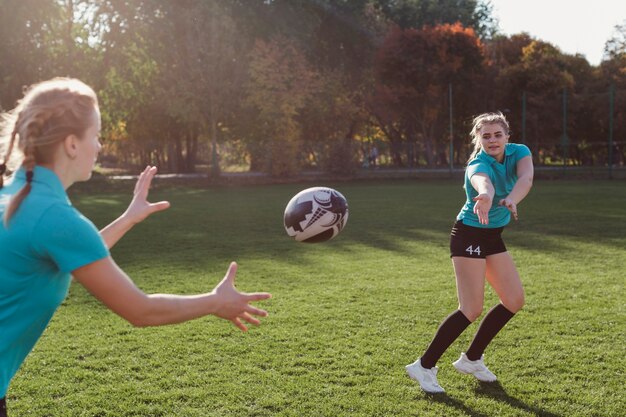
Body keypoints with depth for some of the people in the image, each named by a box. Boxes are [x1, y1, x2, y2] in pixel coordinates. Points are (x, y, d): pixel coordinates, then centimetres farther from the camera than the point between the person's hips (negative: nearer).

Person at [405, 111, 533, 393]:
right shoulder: (478, 165, -24)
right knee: (472, 309, -14)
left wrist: (512, 199, -52)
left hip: (493, 237, 8)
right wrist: (486, 197, -76)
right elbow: (483, 182, -51)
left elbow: (526, 178, -29)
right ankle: (424, 367, -6)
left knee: (514, 300, 6)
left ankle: (471, 359, 18)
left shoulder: (519, 152, -6)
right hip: (469, 236, -8)